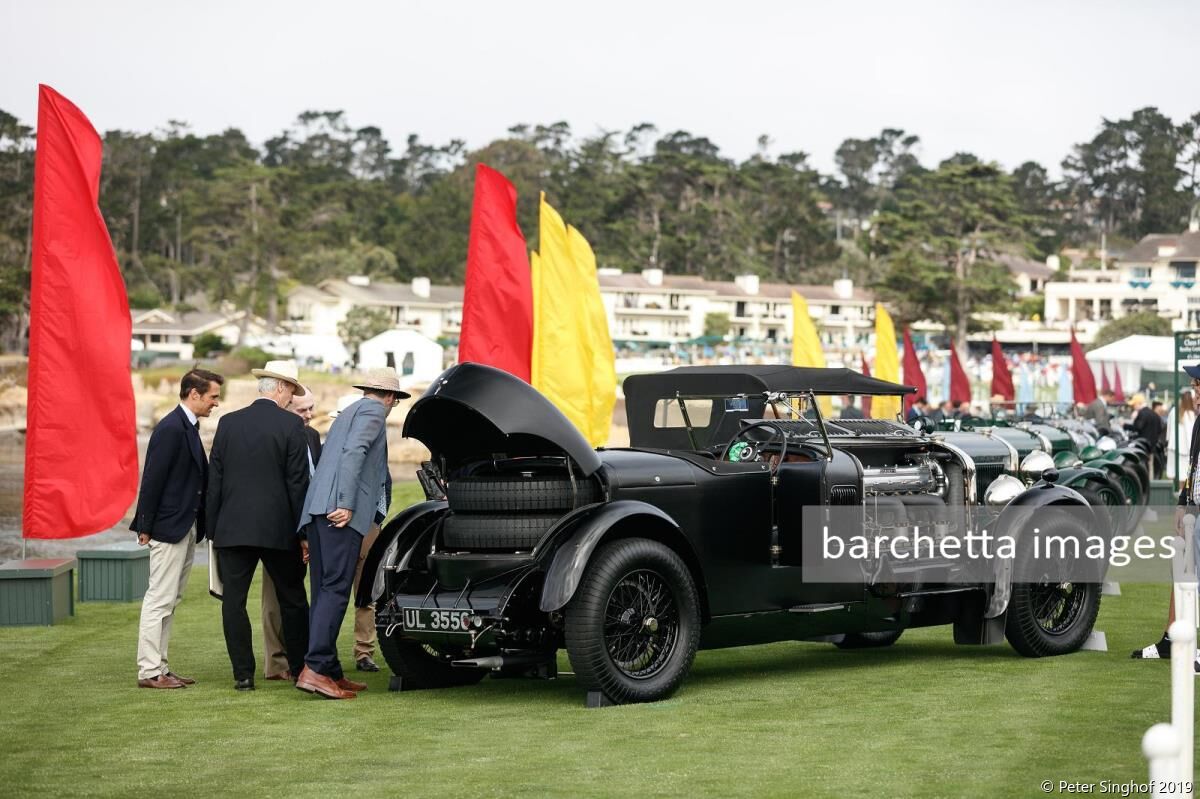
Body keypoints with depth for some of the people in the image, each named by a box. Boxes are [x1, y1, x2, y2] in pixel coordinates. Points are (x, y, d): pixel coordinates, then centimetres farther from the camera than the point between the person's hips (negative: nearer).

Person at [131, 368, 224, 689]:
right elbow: (152, 479, -18)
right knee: (160, 600, -6)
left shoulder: (188, 427, 14)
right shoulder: (170, 429, -16)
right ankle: (149, 671, -3)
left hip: (186, 528, 10)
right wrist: (145, 527, -17)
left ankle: (159, 667, 18)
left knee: (169, 601, 13)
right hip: (168, 528, -10)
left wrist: (200, 525, 10)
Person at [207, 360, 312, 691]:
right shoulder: (291, 425, -6)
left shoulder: (228, 423, 4)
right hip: (278, 528, -2)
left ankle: (243, 674, 2)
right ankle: (301, 670, 15)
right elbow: (298, 483, -7)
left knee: (234, 601, 4)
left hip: (233, 527, 2)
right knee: (292, 601, 10)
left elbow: (214, 481, 5)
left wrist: (212, 528, 11)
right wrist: (303, 532, -1)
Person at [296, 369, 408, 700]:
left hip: (316, 511, 10)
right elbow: (354, 452, -14)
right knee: (336, 589, -14)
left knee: (324, 591, 8)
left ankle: (331, 672, 9)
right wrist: (346, 504, -21)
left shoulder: (347, 414, 31)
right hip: (341, 512, -10)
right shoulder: (373, 411, 2)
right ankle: (314, 668, -23)